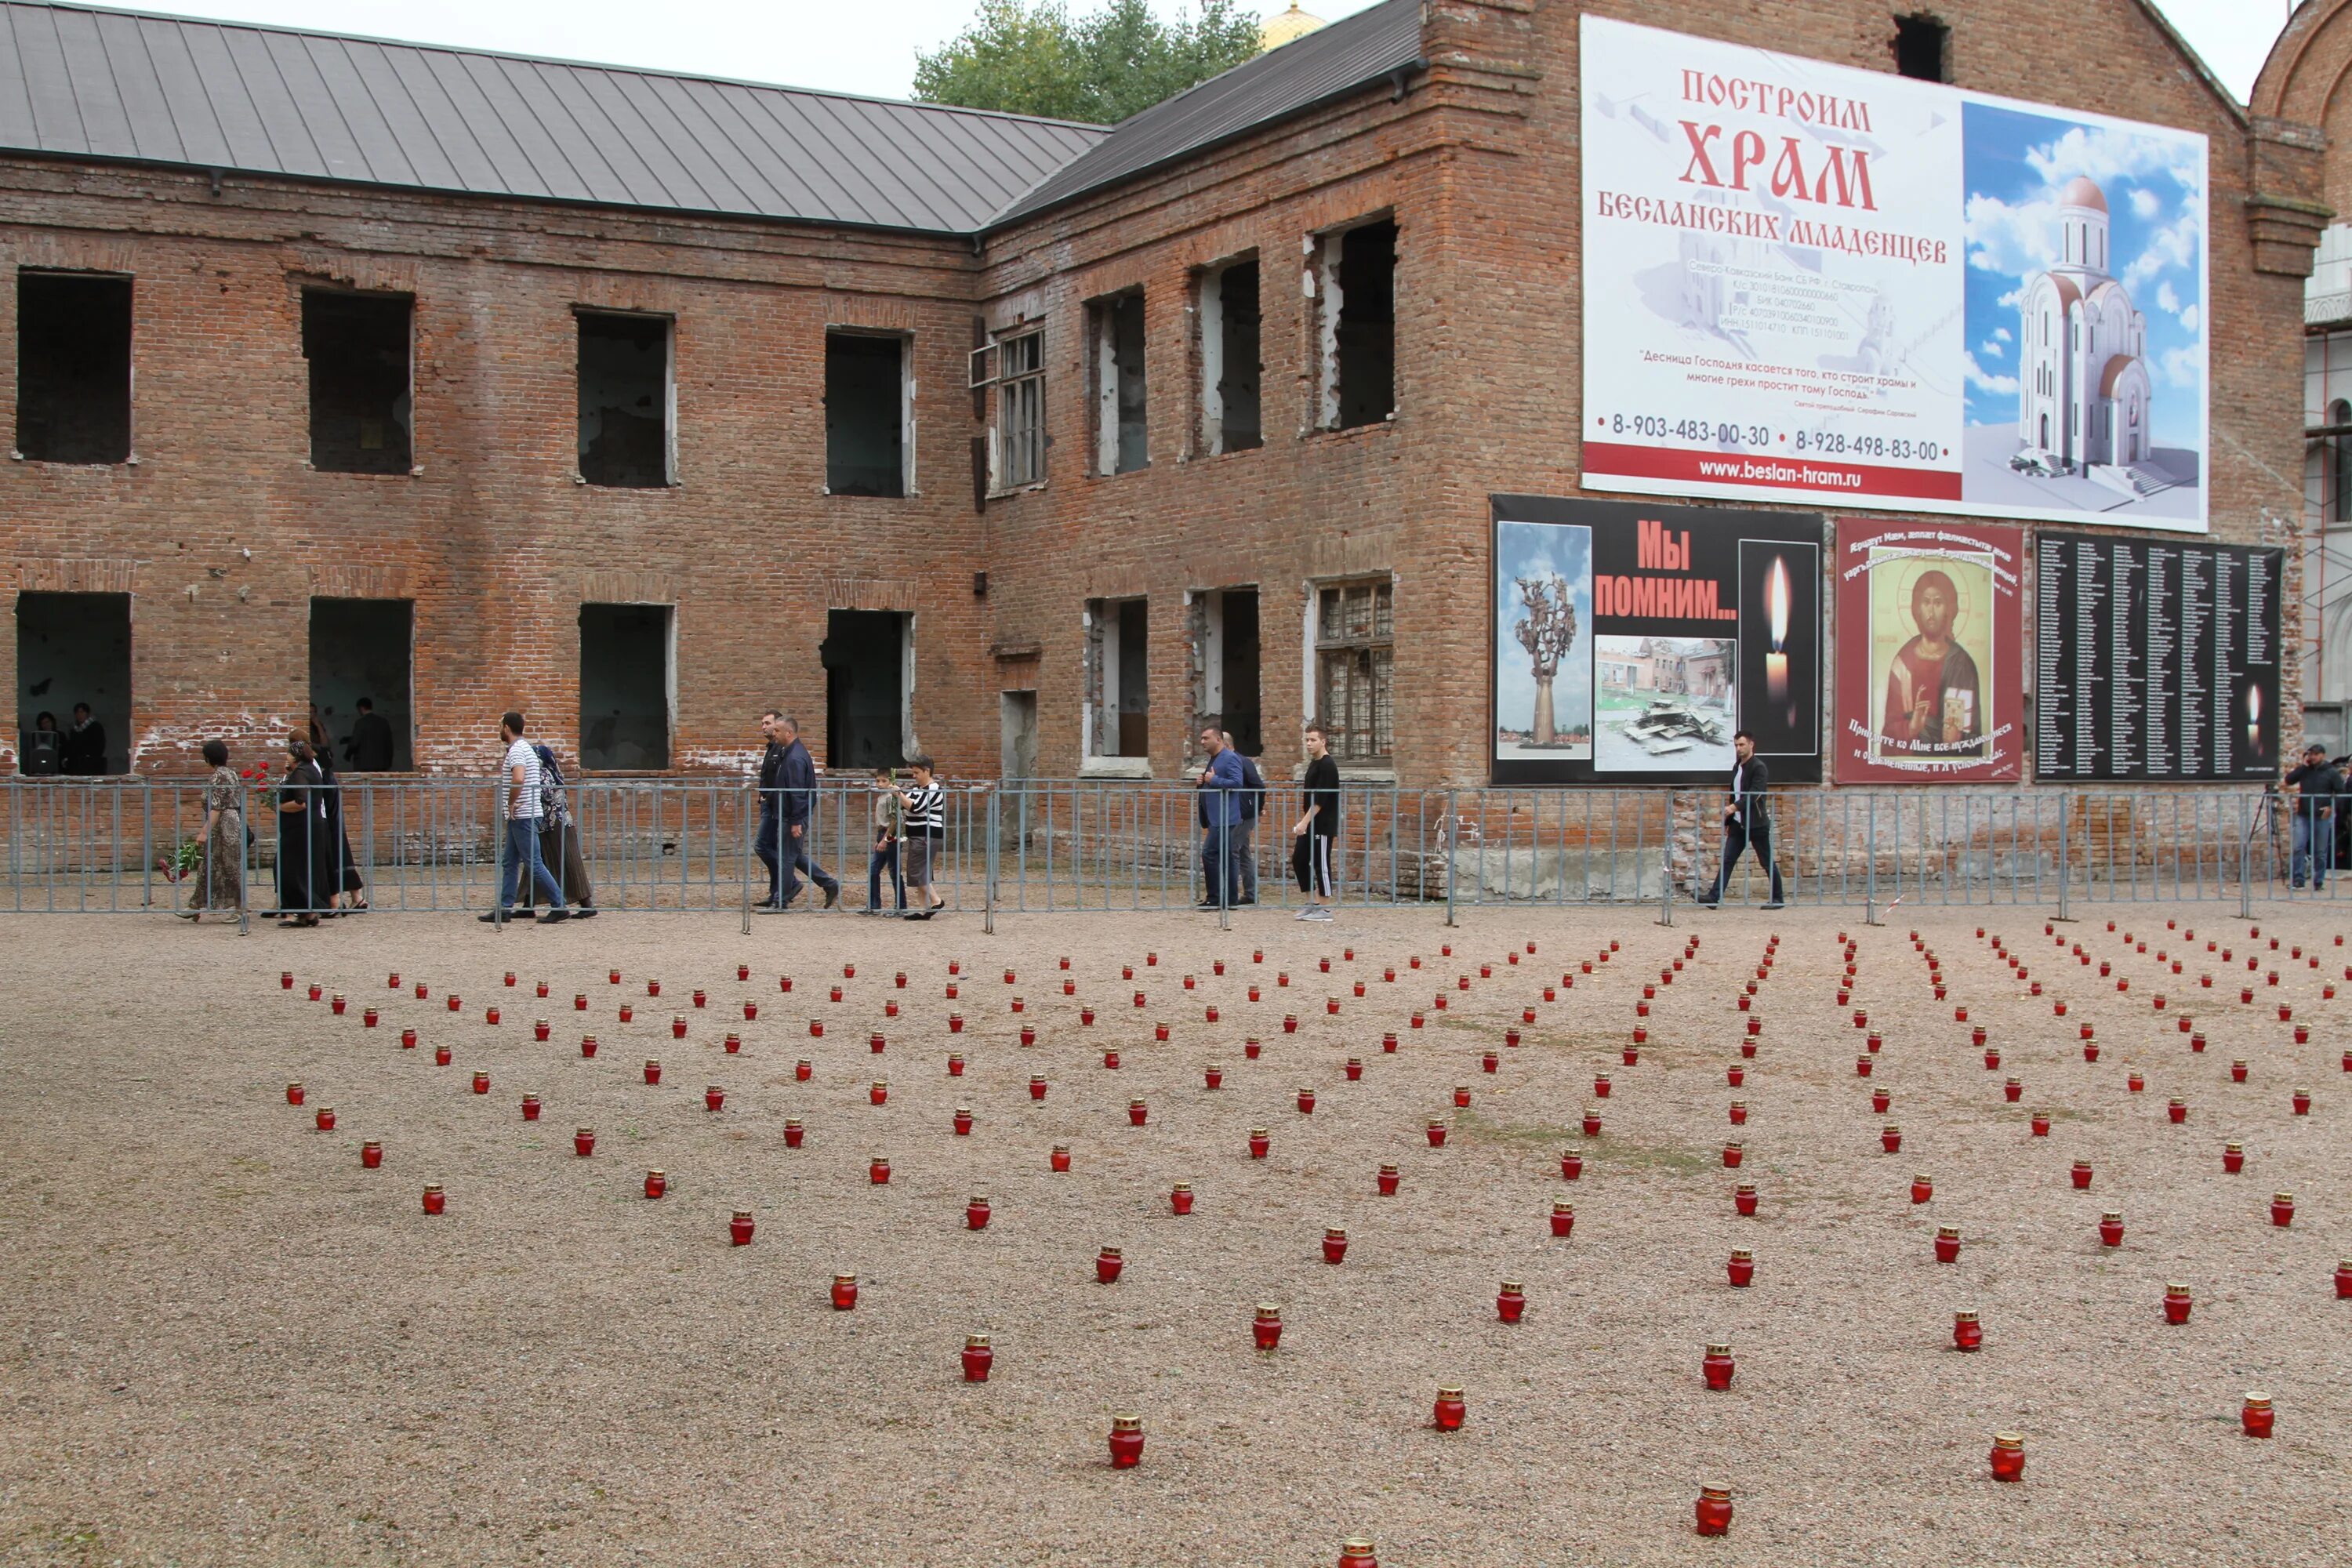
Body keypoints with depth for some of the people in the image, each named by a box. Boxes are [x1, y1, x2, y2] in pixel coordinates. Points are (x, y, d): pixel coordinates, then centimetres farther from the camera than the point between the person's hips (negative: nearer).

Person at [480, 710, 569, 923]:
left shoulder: (517, 750, -15)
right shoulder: (525, 747, 18)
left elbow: (518, 779, -33)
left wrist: (510, 803, -20)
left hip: (523, 816, -10)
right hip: (522, 816, 10)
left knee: (533, 864, -7)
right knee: (509, 863, 11)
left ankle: (559, 906, -6)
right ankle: (504, 908, 13)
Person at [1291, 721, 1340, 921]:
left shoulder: (1327, 766, -14)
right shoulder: (1313, 764, 15)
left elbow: (1321, 799, -20)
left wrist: (1305, 821, -23)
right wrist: (1303, 821, 18)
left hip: (1323, 824, -9)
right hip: (1310, 824, 9)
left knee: (1321, 864, -5)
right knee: (1299, 860, 9)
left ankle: (1324, 908, 2)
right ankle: (1312, 903, 16)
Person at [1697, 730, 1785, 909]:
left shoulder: (1759, 768, -11)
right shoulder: (1737, 767, 14)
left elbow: (1754, 794, -23)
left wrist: (1734, 807, -36)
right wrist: (1728, 821, 19)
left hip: (1756, 823, -7)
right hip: (1738, 824, 7)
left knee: (1767, 862, 2)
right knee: (1727, 860, -4)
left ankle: (1778, 899, 12)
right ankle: (1714, 896, -11)